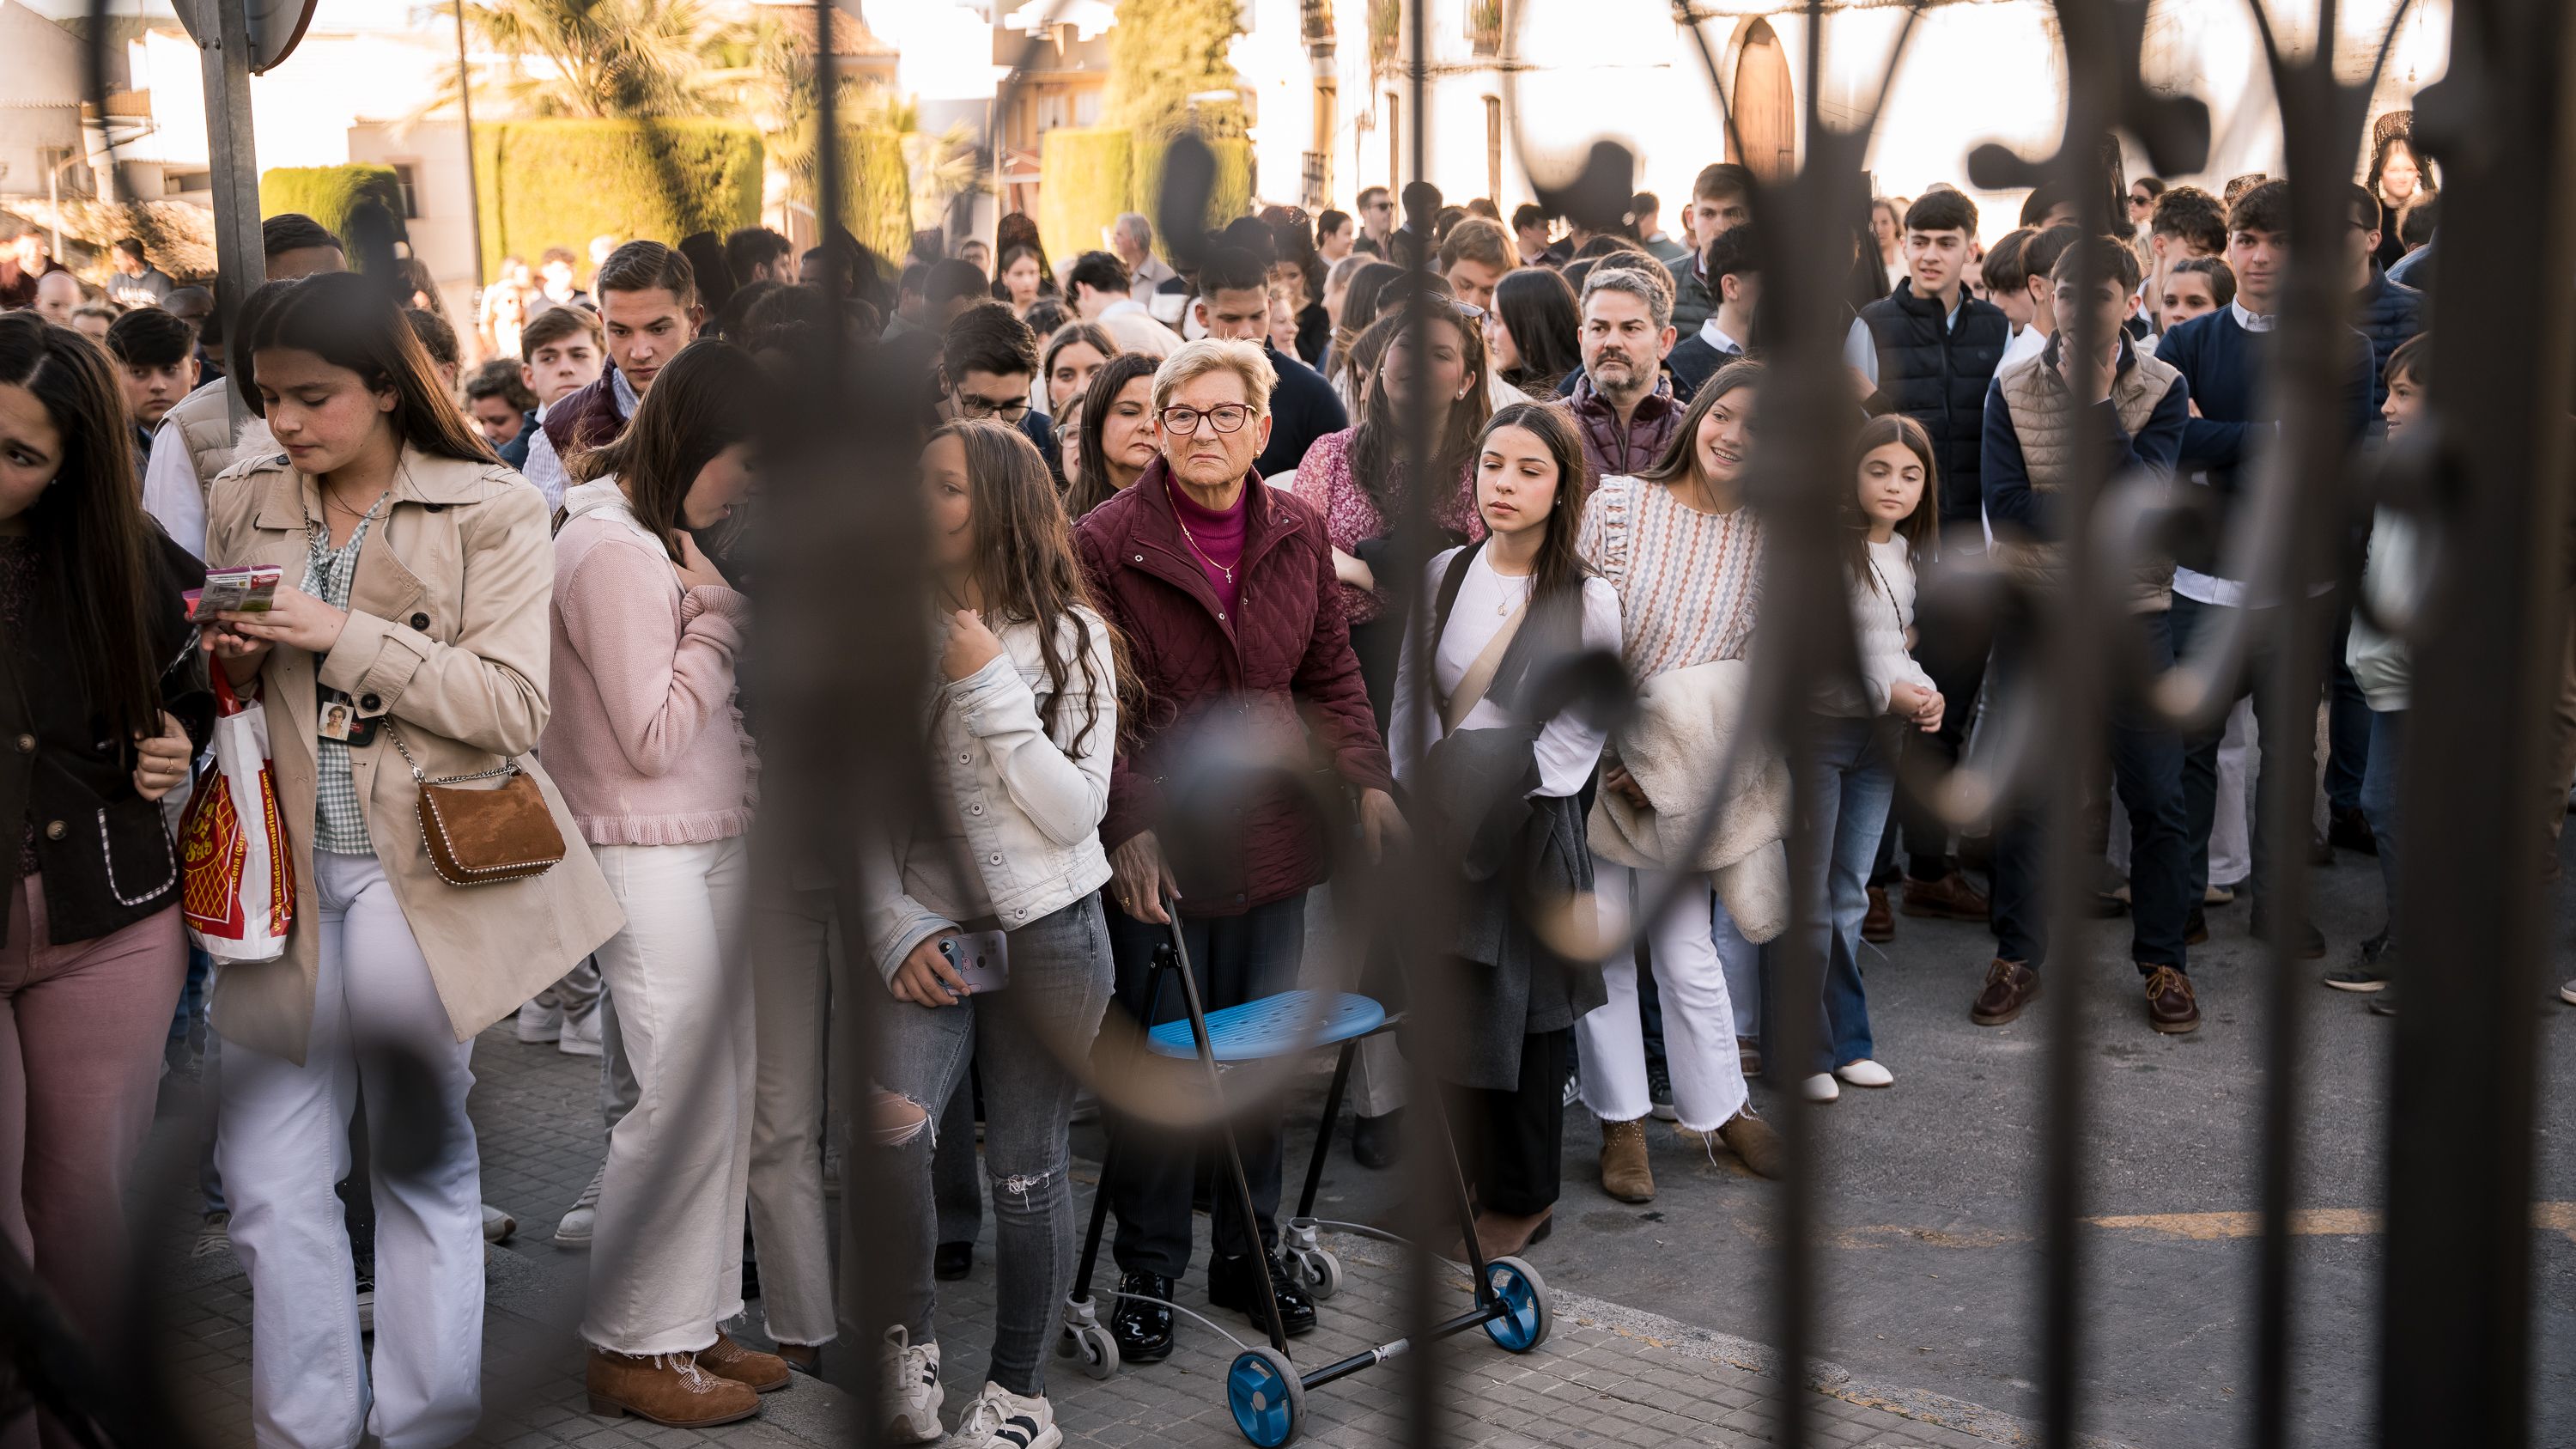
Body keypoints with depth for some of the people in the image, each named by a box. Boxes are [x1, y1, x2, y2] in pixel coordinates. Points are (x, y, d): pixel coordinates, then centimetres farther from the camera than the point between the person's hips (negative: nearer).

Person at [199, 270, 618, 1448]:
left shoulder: (488, 513, -5)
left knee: (423, 1162, 7)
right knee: (266, 1177, 4)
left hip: (417, 870, -4)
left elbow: (513, 706, -13)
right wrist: (228, 667, -4)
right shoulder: (241, 509, 8)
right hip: (284, 865, 4)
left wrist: (347, 633, -19)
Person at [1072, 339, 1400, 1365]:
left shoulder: (1298, 533, 5)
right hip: (1156, 849, -4)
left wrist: (1367, 780, 2)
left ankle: (1249, 1250, 30)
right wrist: (1126, 827, -17)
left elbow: (1330, 671, 13)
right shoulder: (1106, 541, -9)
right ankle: (1147, 1270, 21)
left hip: (1271, 839, 4)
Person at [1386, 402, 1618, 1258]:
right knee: (1449, 1002, 6)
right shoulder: (1444, 576, 4)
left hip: (1531, 827, -4)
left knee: (1522, 1007, 4)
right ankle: (1469, 1177, 22)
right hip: (1441, 828, 4)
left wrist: (1494, 791, -13)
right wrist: (1412, 801, 3)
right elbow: (1409, 698, 10)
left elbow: (1579, 735, -5)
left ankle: (1521, 1197, 19)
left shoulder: (1588, 601, -7)